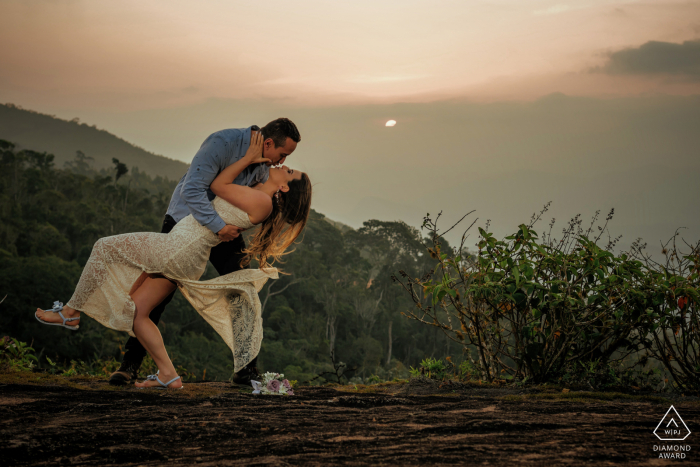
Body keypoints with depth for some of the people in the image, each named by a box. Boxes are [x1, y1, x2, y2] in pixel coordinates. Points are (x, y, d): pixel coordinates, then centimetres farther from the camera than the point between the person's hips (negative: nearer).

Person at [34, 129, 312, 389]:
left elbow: (218, 185, -5)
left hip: (179, 248, -10)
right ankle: (168, 375, 7)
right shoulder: (258, 197, 13)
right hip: (184, 259, 10)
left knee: (105, 248, 1)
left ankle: (70, 312, 11)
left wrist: (249, 158, 2)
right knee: (135, 311, 8)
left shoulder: (261, 201, -15)